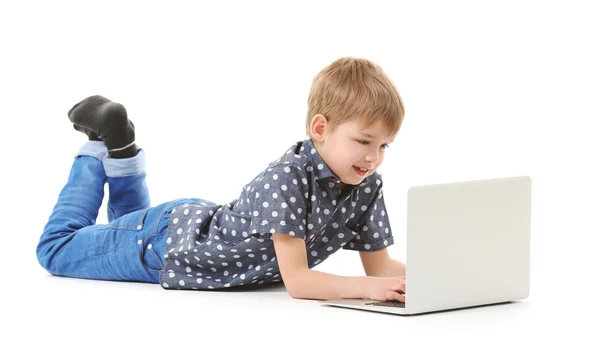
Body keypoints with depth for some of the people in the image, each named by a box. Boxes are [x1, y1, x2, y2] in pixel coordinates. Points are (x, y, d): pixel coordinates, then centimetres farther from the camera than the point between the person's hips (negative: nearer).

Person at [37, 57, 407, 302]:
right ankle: (97, 150, 29)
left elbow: (380, 265, -11)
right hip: (163, 241, -7)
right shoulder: (288, 177, -41)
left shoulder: (367, 185, -19)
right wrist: (367, 286, -57)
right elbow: (296, 280, -44)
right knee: (56, 249, 16)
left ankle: (120, 149, 38)